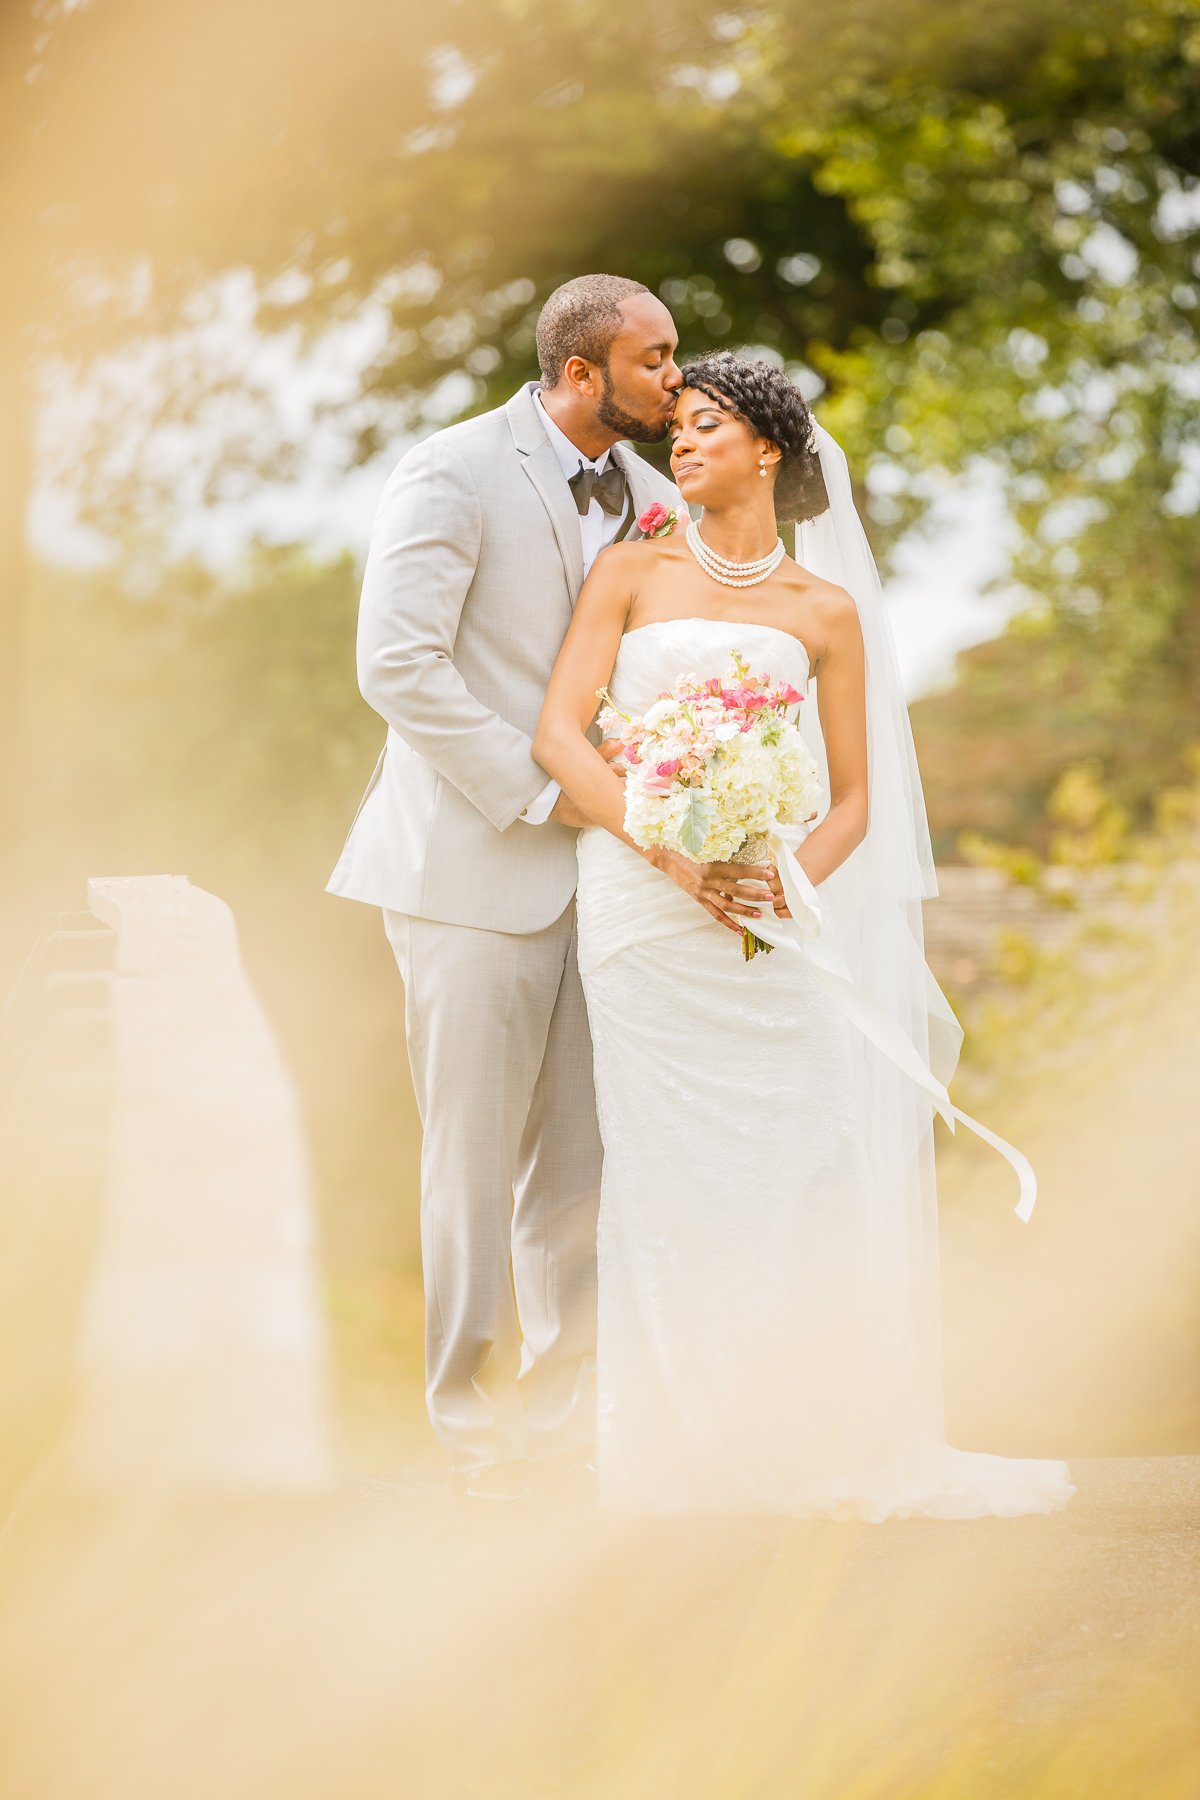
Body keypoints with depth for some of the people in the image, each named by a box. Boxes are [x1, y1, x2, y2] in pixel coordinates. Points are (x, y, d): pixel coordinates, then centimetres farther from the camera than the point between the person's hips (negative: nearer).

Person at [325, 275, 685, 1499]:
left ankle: (567, 1414, 17)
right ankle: (473, 1429, 12)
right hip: (476, 868, -6)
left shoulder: (648, 498, 10)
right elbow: (396, 666, -16)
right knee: (475, 1158, 1)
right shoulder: (453, 476, -9)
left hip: (596, 865, 6)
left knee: (584, 1160, 6)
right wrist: (536, 793, -16)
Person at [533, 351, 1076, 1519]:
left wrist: (795, 878, -10)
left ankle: (821, 1443, 4)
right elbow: (559, 736, -1)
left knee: (809, 1168, -6)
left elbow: (855, 800, 11)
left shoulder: (826, 612, 12)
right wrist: (670, 855, -14)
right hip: (644, 912, -1)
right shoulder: (632, 573, 9)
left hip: (768, 909, 1)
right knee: (670, 1176, -4)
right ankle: (685, 1450, 3)